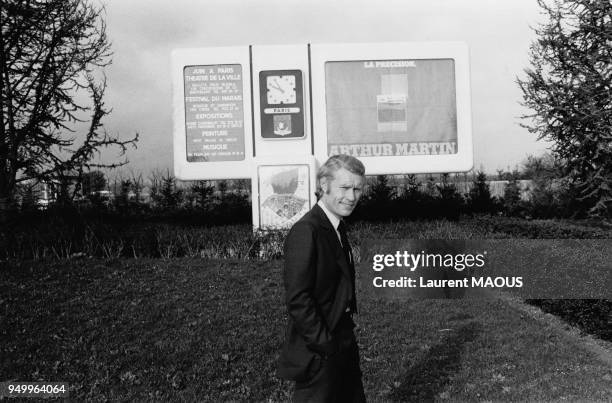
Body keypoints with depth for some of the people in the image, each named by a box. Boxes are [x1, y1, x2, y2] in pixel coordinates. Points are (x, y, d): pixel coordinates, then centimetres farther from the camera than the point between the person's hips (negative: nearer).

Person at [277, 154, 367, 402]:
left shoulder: (337, 227, 8)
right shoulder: (305, 232, -22)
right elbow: (297, 299, -25)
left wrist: (345, 339, 10)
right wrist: (324, 344, -20)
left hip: (342, 343, 9)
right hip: (319, 353, -9)